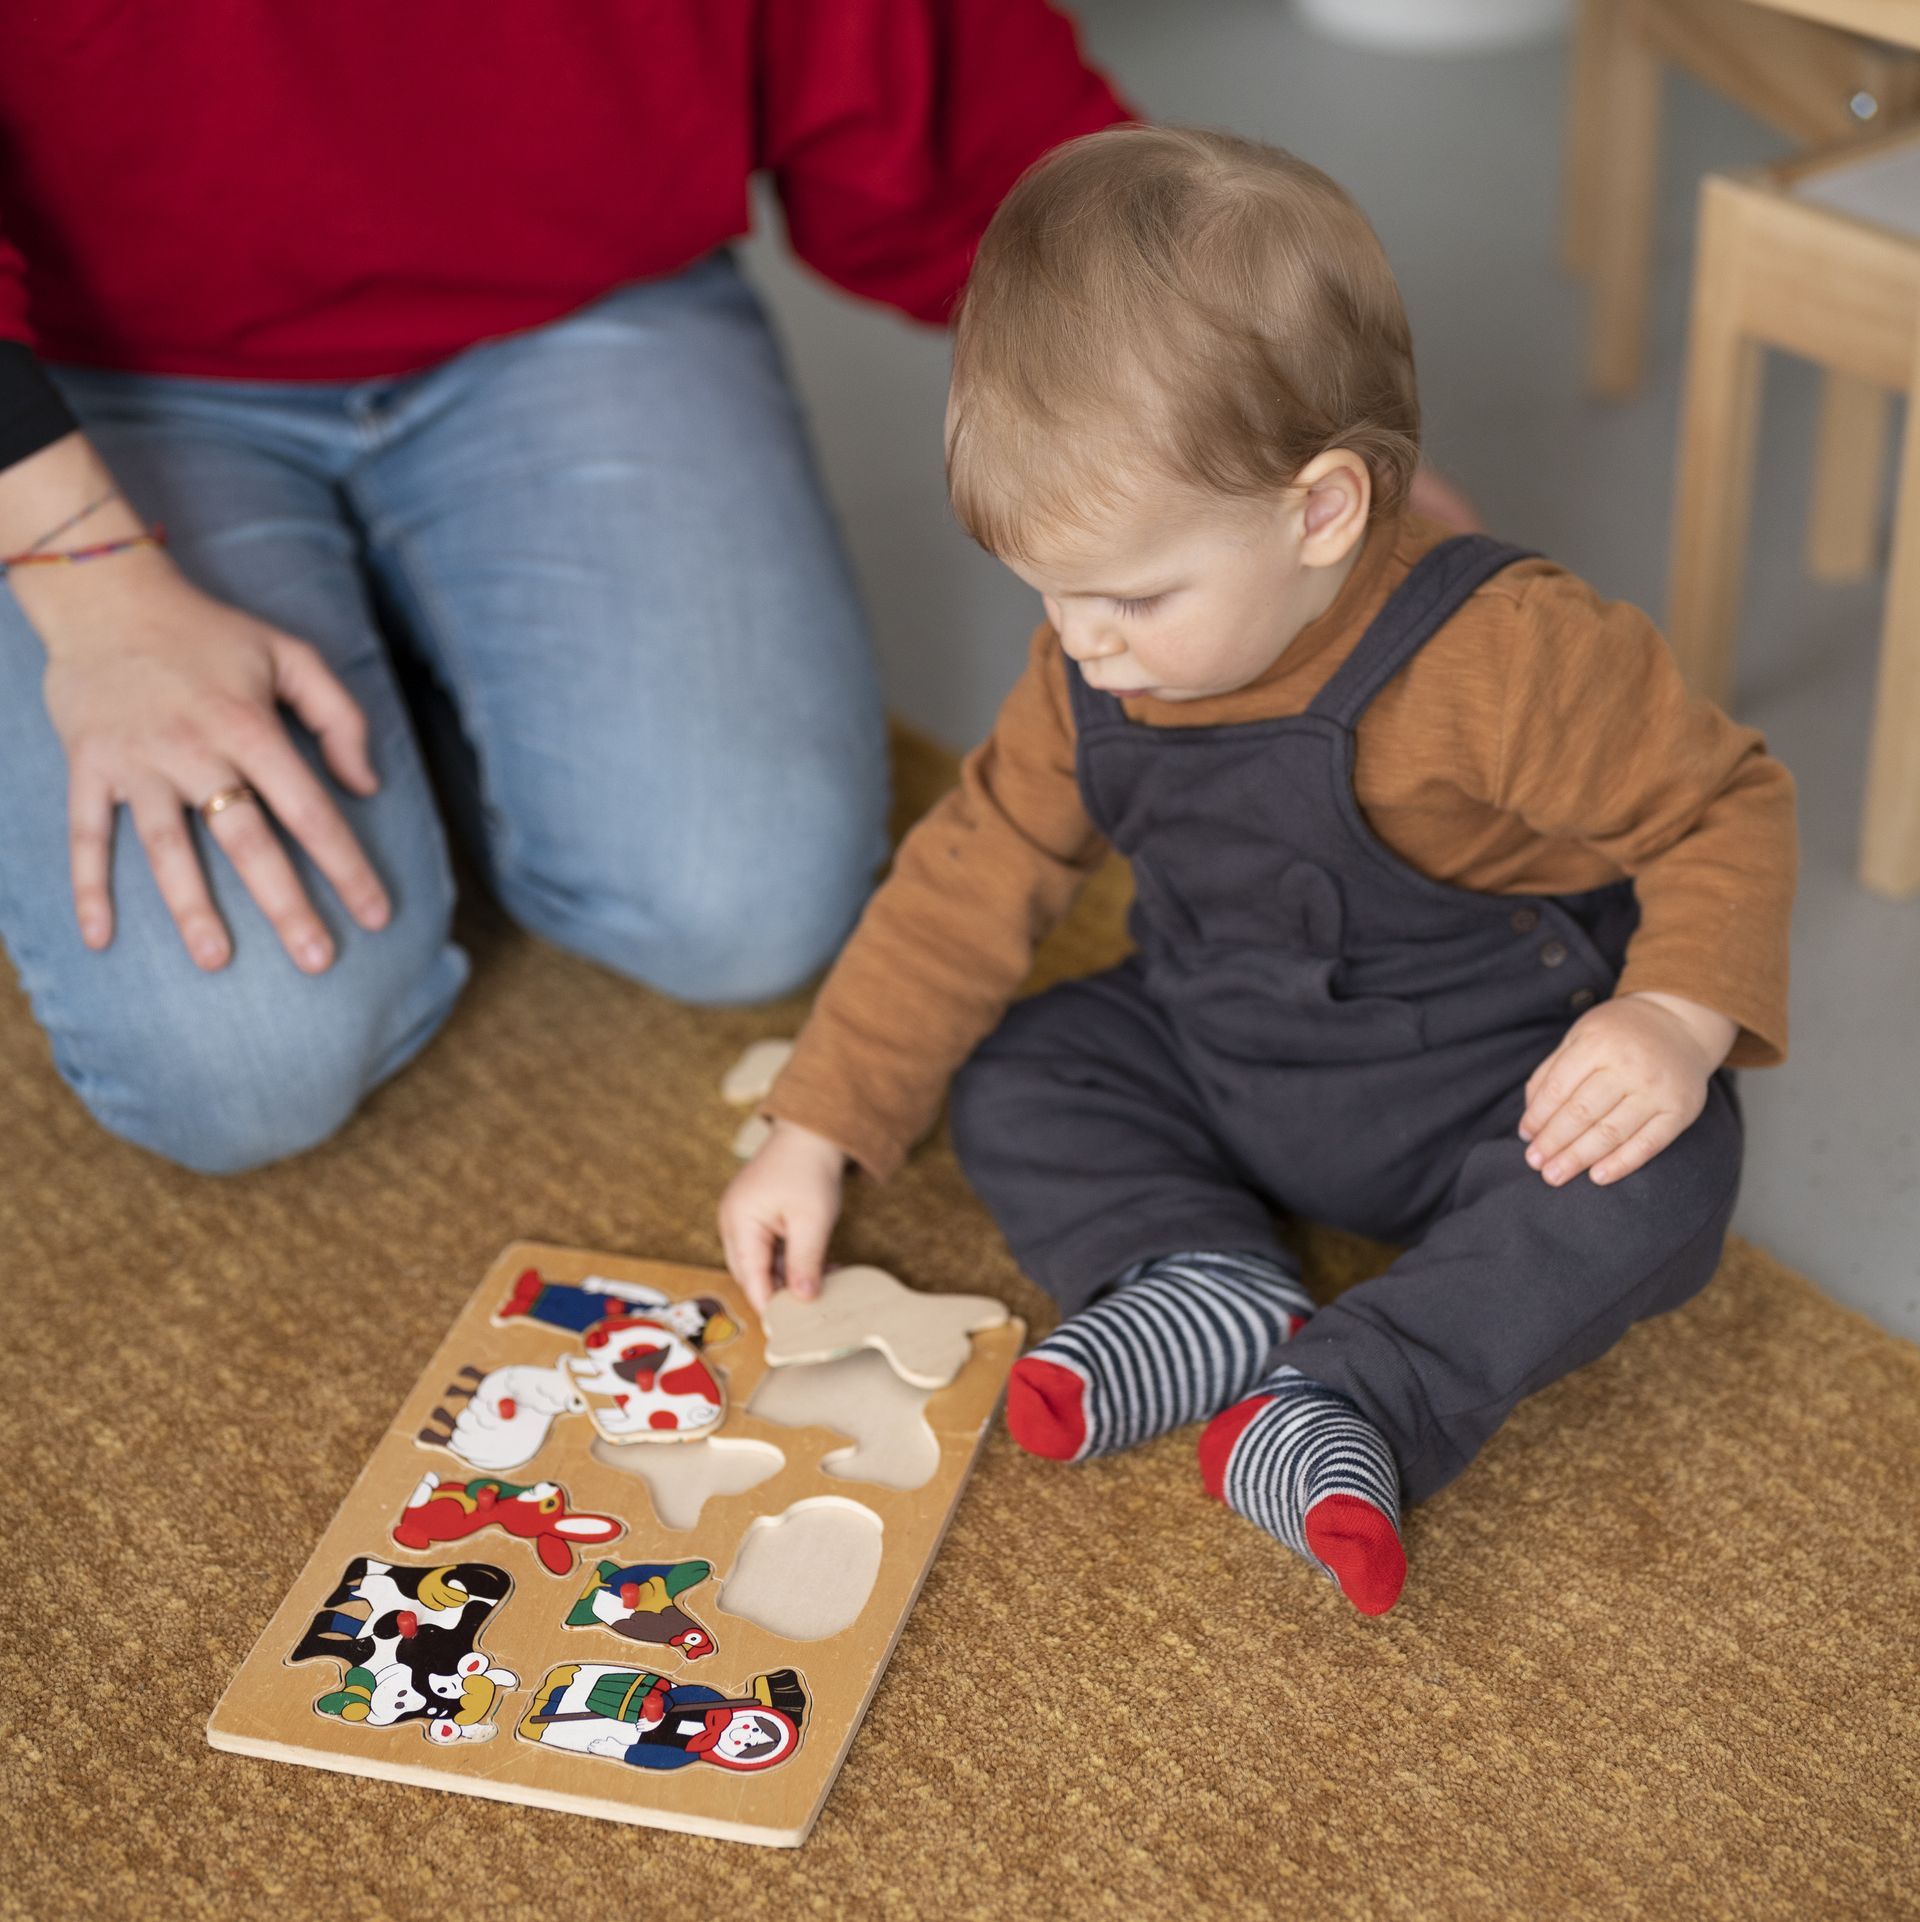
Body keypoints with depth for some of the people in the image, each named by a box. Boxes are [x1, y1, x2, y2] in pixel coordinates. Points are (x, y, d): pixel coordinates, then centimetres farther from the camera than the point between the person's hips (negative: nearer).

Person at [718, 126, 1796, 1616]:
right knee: (1007, 1079, -5)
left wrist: (1680, 1018, -36)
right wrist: (816, 1135, -3)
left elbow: (1722, 807, -17)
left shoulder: (1502, 658, -28)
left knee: (1662, 1185, -32)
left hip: (1497, 1089, -6)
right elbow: (976, 878, -1)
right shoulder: (1096, 679, -8)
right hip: (1214, 1066, 6)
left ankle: (1348, 1407, -35)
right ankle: (1208, 1287, -20)